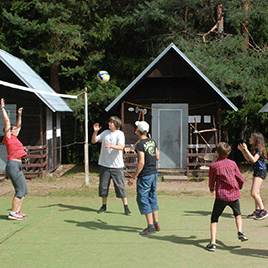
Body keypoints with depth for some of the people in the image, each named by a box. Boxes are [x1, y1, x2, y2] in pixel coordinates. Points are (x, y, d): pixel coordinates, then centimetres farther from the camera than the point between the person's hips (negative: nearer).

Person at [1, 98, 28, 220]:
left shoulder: (14, 138, 19)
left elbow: (18, 126, 35)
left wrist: (19, 114, 36)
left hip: (17, 166, 9)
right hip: (13, 165, -9)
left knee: (23, 190, 10)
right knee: (20, 190, -10)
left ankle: (17, 211, 14)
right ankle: (12, 213, -7)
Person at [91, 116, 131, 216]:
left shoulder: (120, 134, -4)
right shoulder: (105, 132, 10)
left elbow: (121, 147, -19)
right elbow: (93, 141, 13)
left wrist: (111, 146, -36)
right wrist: (95, 131, -4)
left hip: (117, 166, -4)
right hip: (105, 165, 4)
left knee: (120, 186, -2)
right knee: (103, 186, 6)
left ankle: (126, 207, 8)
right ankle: (104, 206, 20)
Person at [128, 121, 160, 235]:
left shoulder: (140, 145, -16)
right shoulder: (152, 142, 7)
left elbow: (141, 163, -20)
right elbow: (157, 157, 14)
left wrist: (133, 177, -15)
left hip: (145, 176, -8)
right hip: (154, 173, 8)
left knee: (142, 199, -1)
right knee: (152, 197, 17)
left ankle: (150, 226, -2)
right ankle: (156, 224, 21)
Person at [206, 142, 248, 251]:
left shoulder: (213, 166, -5)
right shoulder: (232, 163, 3)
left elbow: (211, 182, 5)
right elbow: (241, 180, 8)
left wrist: (212, 190, 28)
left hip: (221, 195, -3)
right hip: (234, 194, 3)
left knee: (214, 219, 7)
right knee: (238, 214, 28)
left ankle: (212, 243, -5)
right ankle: (240, 231, 6)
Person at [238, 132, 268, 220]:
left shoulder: (259, 149, -17)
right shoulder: (255, 149, 11)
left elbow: (254, 160, -29)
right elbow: (248, 159, 19)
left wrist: (246, 150, -27)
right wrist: (242, 150, 11)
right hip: (257, 171, 10)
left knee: (254, 193, -14)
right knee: (256, 193, 13)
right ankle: (257, 211, 20)